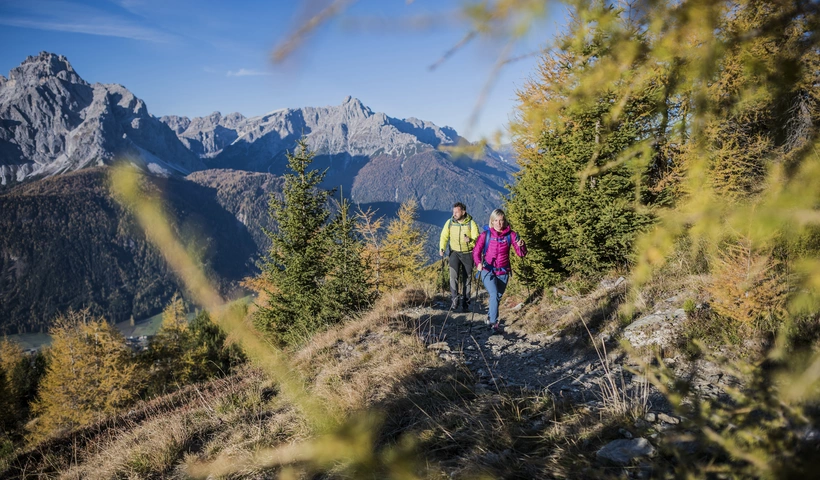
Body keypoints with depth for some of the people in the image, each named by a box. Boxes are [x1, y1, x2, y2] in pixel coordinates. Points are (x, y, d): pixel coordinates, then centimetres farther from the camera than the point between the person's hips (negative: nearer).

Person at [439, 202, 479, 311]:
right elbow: (444, 237, 0)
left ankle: (465, 303, 19)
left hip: (468, 254, -1)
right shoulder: (449, 222, -4)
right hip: (454, 252, 1)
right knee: (453, 274, -20)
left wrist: (470, 240, -35)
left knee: (467, 278, 7)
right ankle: (454, 300, -18)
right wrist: (441, 249, -17)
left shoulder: (471, 223, -11)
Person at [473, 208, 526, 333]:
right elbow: (476, 251, -8)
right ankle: (494, 322, -12)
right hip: (488, 271, -3)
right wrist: (478, 263, -28)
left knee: (498, 297, 16)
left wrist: (521, 246, -28)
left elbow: (521, 253, -6)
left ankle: (490, 317, 41)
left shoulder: (510, 234, -5)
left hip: (503, 272, 3)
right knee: (494, 295, -21)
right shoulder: (485, 234, -8)